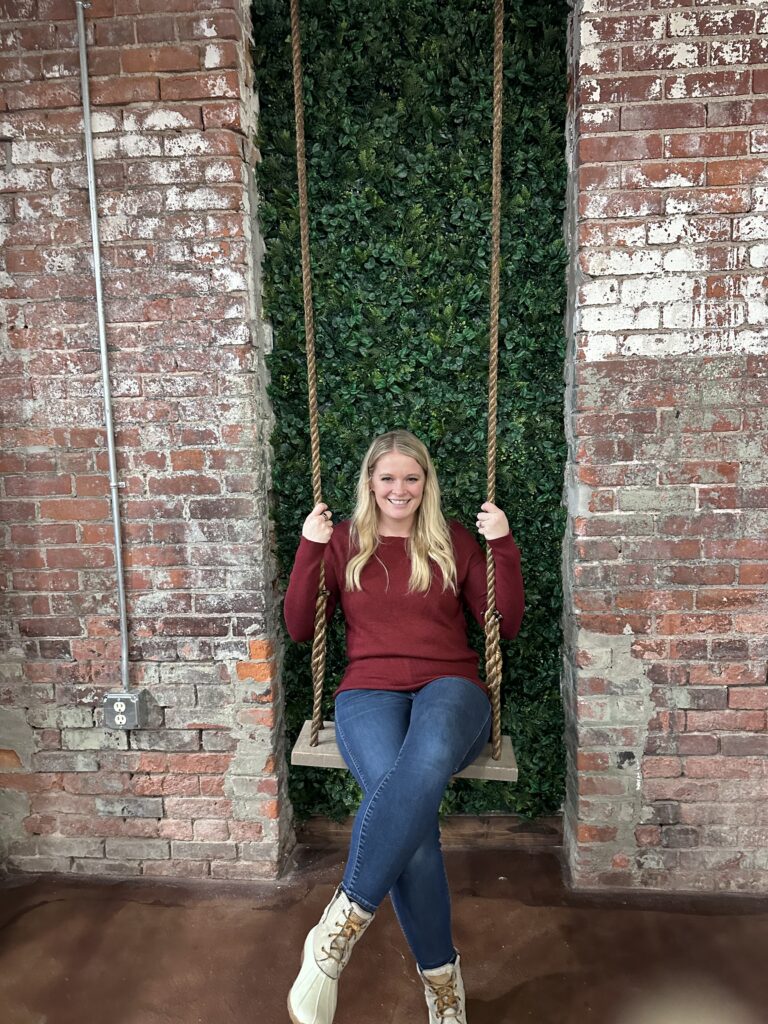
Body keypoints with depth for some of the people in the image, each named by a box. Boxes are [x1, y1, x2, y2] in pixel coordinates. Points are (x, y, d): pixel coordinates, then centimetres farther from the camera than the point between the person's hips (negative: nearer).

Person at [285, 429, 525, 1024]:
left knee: (428, 760, -39)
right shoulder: (345, 543, 14)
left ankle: (342, 924, -30)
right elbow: (300, 628, 8)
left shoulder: (455, 543, 15)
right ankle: (441, 975, -11)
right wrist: (309, 548, -4)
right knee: (413, 810, -31)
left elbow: (507, 624, 11)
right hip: (370, 692, 0)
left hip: (451, 689, 0)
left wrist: (503, 546, -1)